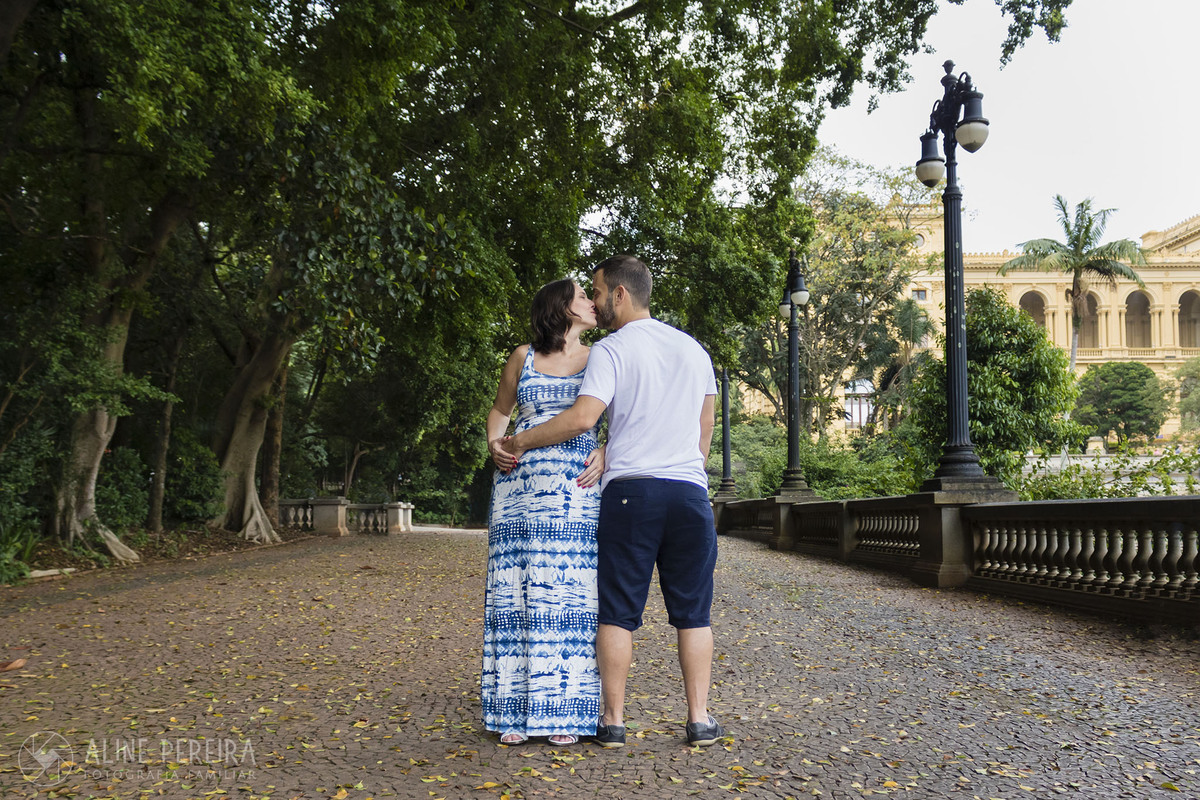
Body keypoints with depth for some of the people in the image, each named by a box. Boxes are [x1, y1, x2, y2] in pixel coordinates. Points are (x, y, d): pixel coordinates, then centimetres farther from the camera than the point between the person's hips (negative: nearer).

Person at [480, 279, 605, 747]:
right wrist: (493, 446, 4)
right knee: (517, 589, 0)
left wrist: (606, 454, -7)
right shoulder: (524, 357, 12)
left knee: (571, 591, -3)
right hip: (520, 485, 0)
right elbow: (499, 410, 23)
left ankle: (565, 712, 6)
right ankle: (515, 712, 8)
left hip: (578, 490, 0)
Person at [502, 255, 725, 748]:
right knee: (693, 613, 9)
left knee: (617, 611, 4)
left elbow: (582, 417, -15)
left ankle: (613, 720, 9)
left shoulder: (611, 349, -3)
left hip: (630, 490, -4)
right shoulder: (693, 349, 16)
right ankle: (699, 720, 11)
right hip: (690, 492, 4)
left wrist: (520, 441, -3)